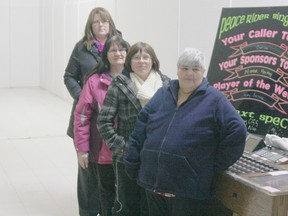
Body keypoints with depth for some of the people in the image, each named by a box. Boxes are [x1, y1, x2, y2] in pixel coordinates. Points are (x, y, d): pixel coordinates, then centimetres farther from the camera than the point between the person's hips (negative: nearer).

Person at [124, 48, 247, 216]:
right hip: (154, 183, 5)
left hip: (189, 190, -5)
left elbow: (236, 132, -9)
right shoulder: (162, 95, 12)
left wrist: (215, 166, -7)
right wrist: (133, 165, 7)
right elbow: (140, 131, 11)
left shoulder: (214, 100, -4)